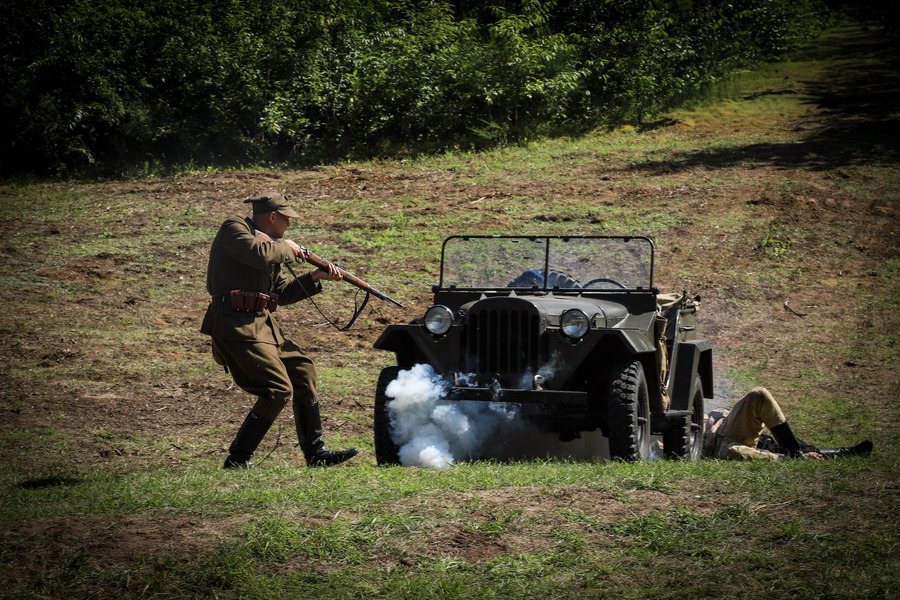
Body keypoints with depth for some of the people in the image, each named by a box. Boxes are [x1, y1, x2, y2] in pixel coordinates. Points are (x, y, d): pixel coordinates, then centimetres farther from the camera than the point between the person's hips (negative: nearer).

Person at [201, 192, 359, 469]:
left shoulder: (267, 242, 21)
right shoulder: (234, 229, -5)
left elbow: (281, 293, 24)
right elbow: (259, 255, -26)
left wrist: (315, 277, 16)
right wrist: (285, 247, -7)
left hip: (262, 322, 10)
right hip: (237, 324, -10)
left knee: (302, 370, 12)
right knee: (278, 389, -14)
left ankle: (315, 453, 19)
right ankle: (237, 459, -7)